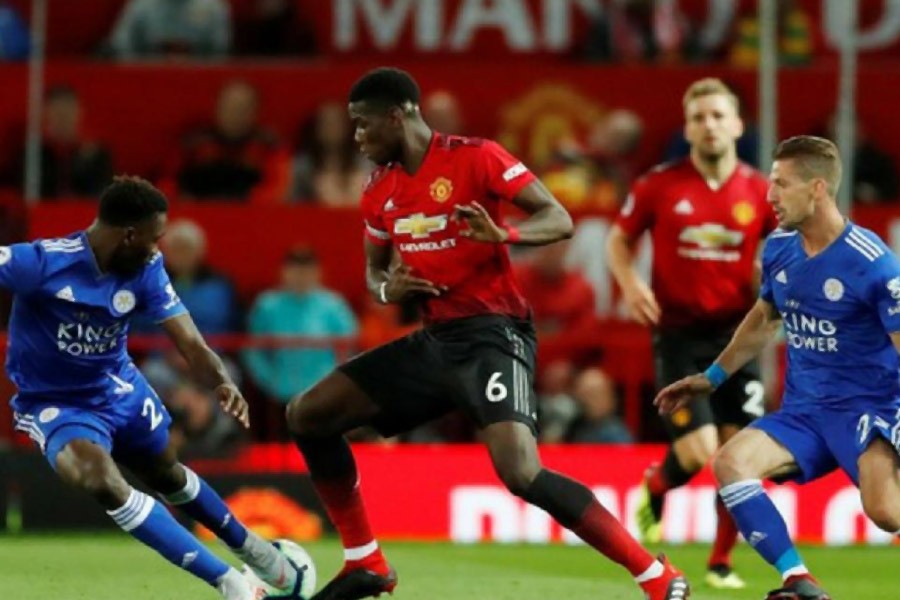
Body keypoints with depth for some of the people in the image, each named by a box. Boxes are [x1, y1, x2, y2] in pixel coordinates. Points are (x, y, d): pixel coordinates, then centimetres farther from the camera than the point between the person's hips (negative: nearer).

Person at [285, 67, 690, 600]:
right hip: (436, 340, 8)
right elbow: (375, 268, 24)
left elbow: (559, 221, -12)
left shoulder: (476, 157, -10)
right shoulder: (380, 191, 10)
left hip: (492, 335, -8)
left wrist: (502, 234, -31)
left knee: (522, 472, -28)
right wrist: (386, 288, -1)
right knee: (308, 415, 4)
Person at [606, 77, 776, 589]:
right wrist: (630, 283, -10)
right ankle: (655, 489, 23)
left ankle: (722, 562, 13)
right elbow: (619, 241, 9)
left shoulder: (760, 192, 0)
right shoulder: (659, 186, -4)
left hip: (736, 334, 2)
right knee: (699, 453, -13)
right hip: (679, 334, -2)